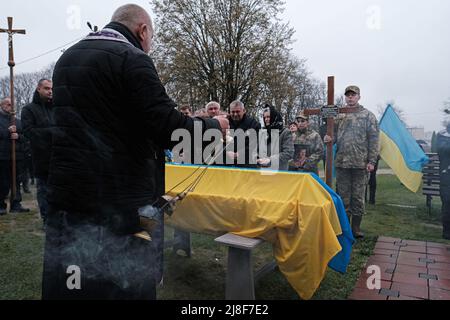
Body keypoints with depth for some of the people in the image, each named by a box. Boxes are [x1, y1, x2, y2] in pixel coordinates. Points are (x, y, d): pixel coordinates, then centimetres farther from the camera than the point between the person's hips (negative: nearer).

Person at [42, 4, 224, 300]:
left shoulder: (67, 58, 15)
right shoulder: (132, 59, -11)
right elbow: (169, 129, -19)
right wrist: (213, 126, -1)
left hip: (66, 194, 8)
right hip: (121, 201, -8)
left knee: (68, 286, 18)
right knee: (127, 287, 8)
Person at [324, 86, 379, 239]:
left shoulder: (368, 116, 2)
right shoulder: (339, 115, 11)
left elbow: (373, 140, -2)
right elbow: (334, 134, 15)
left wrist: (371, 161, -8)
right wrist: (328, 138, -10)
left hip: (360, 163, -3)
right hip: (341, 163, 3)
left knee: (358, 197, 4)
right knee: (343, 196, 9)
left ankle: (356, 227, 17)